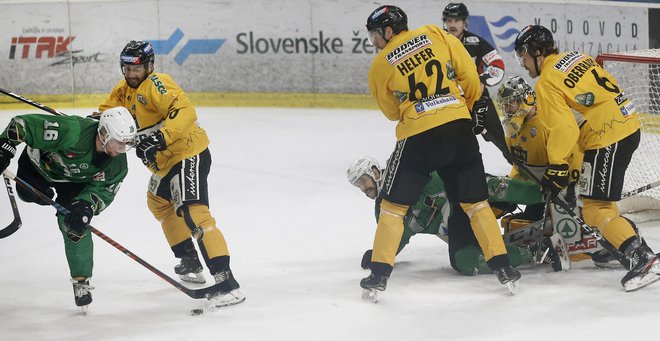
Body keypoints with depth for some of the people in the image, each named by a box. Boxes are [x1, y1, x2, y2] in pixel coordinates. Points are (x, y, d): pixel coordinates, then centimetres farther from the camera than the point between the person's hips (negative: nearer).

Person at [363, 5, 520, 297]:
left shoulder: (380, 65, 3)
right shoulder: (436, 35, 6)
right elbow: (470, 75, 6)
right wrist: (465, 106, 23)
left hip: (417, 137, -2)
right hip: (459, 130, 3)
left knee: (394, 205, 9)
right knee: (475, 201, 14)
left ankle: (379, 274, 5)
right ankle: (502, 267, 12)